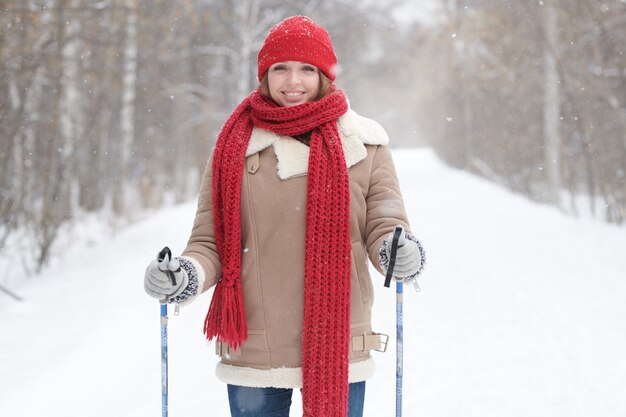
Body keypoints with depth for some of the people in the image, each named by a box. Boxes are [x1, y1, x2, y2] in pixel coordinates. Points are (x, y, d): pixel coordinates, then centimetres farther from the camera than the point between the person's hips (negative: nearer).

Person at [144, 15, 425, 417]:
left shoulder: (364, 143, 3)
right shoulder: (236, 145, 4)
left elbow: (384, 224, 1)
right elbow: (210, 243, 5)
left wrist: (396, 250, -22)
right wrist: (186, 275, -15)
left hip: (338, 350, 0)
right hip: (253, 352, 0)